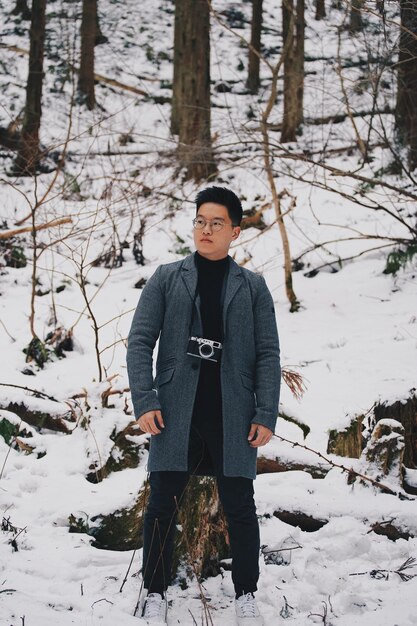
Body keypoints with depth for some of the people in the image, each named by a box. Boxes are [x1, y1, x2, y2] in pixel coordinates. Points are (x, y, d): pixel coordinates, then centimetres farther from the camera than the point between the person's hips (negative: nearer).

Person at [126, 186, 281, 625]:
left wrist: (266, 415, -4)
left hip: (233, 415, 0)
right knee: (163, 503, 3)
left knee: (239, 506, 3)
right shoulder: (166, 279, 7)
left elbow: (268, 354, 5)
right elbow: (140, 341, 3)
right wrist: (144, 402, -8)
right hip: (176, 412, 0)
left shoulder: (252, 287, 7)